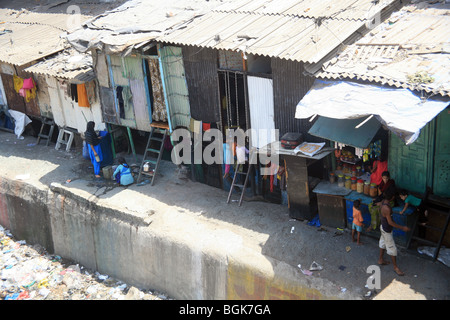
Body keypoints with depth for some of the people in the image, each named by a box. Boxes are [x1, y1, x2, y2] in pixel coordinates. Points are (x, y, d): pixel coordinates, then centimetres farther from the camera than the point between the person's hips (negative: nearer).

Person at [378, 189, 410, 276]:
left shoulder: (383, 201, -7)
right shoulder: (387, 208, -36)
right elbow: (390, 222, -29)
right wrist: (402, 227, -24)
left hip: (383, 227, 10)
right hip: (387, 230, -10)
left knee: (383, 243, 26)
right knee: (392, 248, 4)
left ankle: (381, 260, 45)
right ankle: (395, 267, 18)